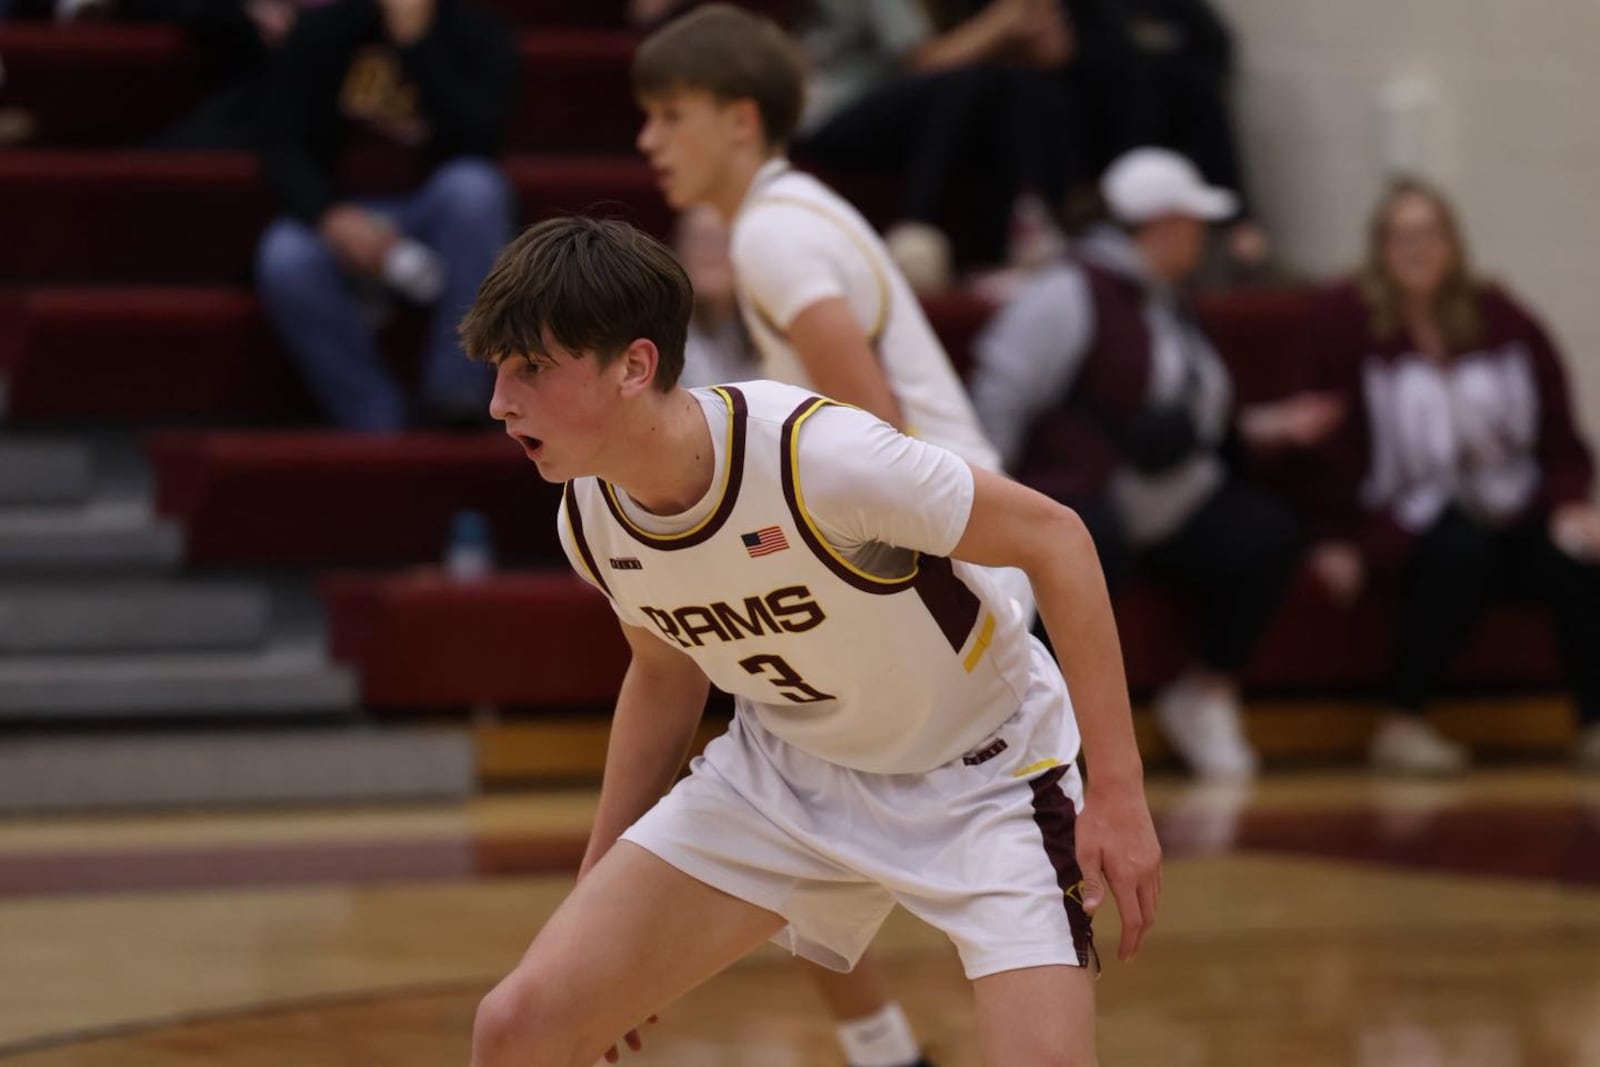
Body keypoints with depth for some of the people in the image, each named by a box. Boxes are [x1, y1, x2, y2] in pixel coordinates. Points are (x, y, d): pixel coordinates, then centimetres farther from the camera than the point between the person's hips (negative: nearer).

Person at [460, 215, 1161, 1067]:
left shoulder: (820, 456, -33)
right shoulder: (592, 520, -12)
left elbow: (1052, 537, -22)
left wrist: (1117, 792, -23)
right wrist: (596, 892, 14)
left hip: (976, 774, -5)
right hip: (781, 772, 5)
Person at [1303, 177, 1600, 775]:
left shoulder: (1500, 318, 8)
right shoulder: (1345, 321, -5)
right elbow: (1338, 440, -7)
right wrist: (1338, 539, -14)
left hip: (1510, 507, 4)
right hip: (1404, 518, -4)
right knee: (1461, 553, -36)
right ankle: (1400, 727, -25)